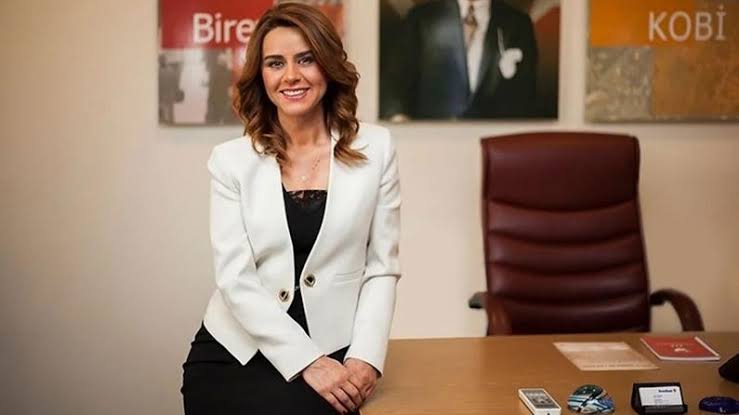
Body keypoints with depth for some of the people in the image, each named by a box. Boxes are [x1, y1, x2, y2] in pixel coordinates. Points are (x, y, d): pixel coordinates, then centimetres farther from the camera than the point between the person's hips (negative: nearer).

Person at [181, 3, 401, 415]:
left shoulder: (375, 148, 2)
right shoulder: (232, 160, 0)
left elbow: (382, 267, 3)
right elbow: (235, 279, -6)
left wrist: (365, 357, -10)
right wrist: (307, 362, -15)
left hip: (333, 354, 0)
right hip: (234, 352, 0)